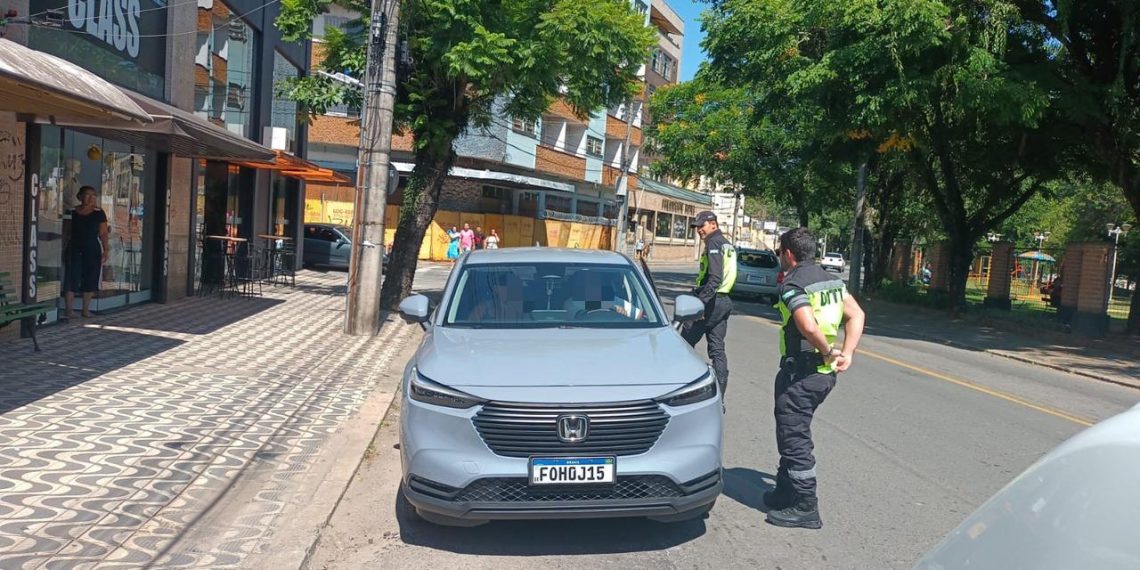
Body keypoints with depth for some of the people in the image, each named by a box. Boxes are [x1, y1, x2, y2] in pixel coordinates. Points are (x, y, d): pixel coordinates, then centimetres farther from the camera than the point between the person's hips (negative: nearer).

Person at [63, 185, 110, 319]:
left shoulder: (98, 213, 2)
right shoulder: (72, 212, 4)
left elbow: (103, 234, 1)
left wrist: (106, 250, -7)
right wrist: (65, 249, 6)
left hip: (92, 249, 0)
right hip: (74, 248, 0)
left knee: (90, 279, 2)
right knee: (71, 278, -4)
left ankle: (86, 310, 11)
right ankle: (70, 309, 1)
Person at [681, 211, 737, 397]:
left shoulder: (714, 244, -12)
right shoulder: (727, 244, 18)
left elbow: (715, 278, -23)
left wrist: (701, 300, -26)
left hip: (711, 301, -9)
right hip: (724, 301, 9)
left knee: (686, 343, 0)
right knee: (717, 349, 9)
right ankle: (719, 398, 9)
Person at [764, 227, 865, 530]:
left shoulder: (791, 285, -16)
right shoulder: (830, 279, 12)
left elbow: (809, 327, -30)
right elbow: (856, 314, 10)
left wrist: (829, 351, -15)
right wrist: (846, 353, 4)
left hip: (801, 371, -9)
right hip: (826, 372, 9)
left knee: (794, 438, 1)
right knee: (794, 433, 21)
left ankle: (805, 508, 7)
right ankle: (786, 492, 31)